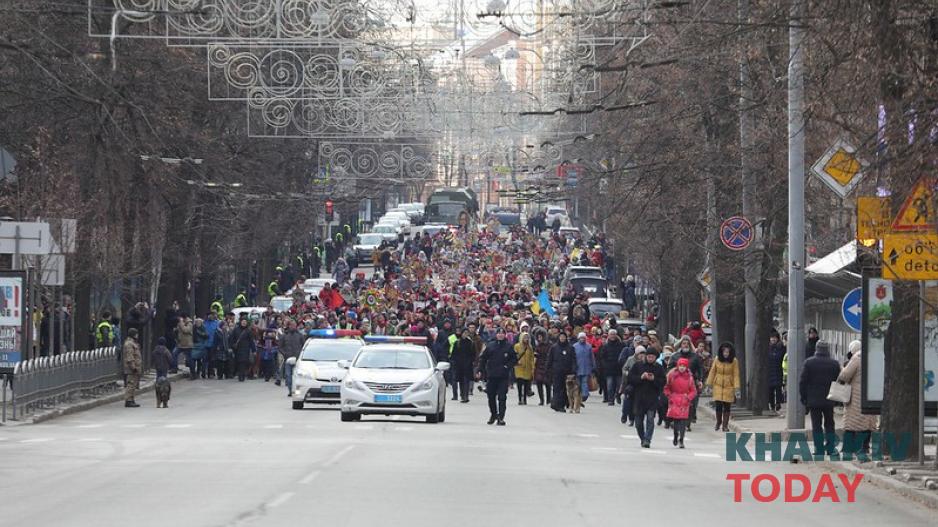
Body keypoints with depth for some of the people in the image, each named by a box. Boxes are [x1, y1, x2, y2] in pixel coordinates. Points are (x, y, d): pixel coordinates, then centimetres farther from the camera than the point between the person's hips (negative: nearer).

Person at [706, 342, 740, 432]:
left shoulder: (734, 361, -6)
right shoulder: (717, 359, -2)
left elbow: (736, 375, -6)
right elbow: (712, 371, 5)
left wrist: (736, 388, -12)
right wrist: (709, 383, 4)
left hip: (729, 387, -1)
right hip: (718, 386, 1)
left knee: (727, 407, 0)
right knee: (718, 406, -2)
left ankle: (725, 425, 10)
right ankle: (718, 422, 21)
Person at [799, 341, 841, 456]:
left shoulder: (809, 363, -6)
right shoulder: (835, 364, -3)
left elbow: (803, 382, -5)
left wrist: (803, 397, 4)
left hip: (813, 399, -1)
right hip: (829, 400, 1)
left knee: (816, 425, 3)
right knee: (829, 424, 13)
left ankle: (819, 450, -1)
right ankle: (831, 448, 10)